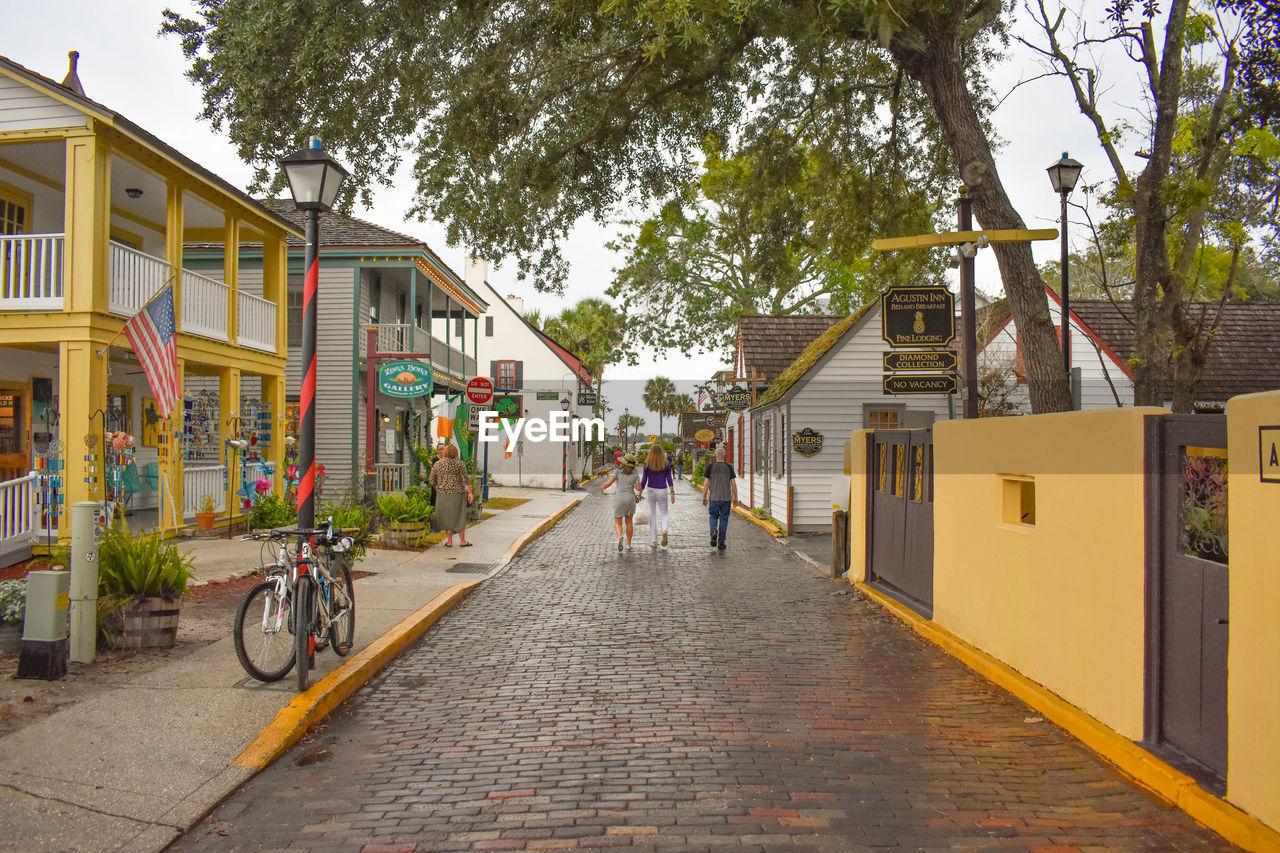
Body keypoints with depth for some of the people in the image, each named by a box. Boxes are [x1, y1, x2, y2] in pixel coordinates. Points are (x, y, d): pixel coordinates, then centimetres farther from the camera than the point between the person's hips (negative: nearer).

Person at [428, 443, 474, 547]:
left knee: (447, 517, 10)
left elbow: (431, 480, 6)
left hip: (443, 494, 2)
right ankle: (463, 541, 9)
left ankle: (449, 541, 11)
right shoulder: (459, 464, -5)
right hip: (457, 494, -2)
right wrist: (470, 492, -7)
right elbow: (466, 479, -10)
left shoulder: (437, 464, 3)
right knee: (459, 516, 5)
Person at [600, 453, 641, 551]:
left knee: (618, 523, 8)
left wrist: (602, 488, 6)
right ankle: (628, 544, 21)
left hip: (619, 498, -1)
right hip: (630, 498, 1)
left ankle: (620, 537, -22)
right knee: (629, 522, 19)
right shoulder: (635, 473, 3)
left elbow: (609, 482, -13)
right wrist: (638, 496, 20)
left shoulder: (617, 471, 1)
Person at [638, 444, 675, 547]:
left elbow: (644, 479, -3)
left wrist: (640, 493, 4)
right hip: (662, 491, 1)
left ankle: (654, 541, 8)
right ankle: (664, 530, -19)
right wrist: (672, 493, 1)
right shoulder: (666, 464, 1)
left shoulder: (647, 464, -4)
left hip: (651, 490, -1)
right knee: (664, 514, 13)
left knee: (652, 515, 8)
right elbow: (669, 479, -2)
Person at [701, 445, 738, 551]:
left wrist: (704, 496, 6)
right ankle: (721, 542, 5)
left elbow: (706, 483, -2)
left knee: (713, 517, 15)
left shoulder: (710, 467, -2)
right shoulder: (729, 467, 1)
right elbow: (733, 484, 1)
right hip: (727, 498, 1)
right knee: (724, 519, 7)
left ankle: (714, 532, -13)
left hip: (714, 497, 0)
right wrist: (735, 497, 10)